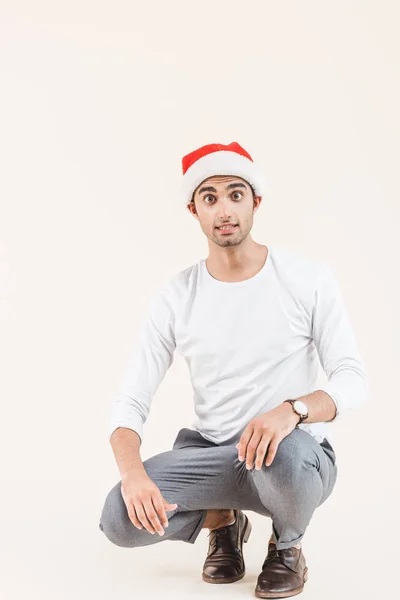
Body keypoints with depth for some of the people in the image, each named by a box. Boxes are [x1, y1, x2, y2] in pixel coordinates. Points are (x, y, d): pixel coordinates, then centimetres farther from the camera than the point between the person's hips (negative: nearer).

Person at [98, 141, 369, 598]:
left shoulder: (309, 278, -9)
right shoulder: (175, 297, -4)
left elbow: (352, 380, -11)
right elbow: (129, 401, -6)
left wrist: (292, 410, -34)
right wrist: (133, 472, -28)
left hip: (299, 455, -2)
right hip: (210, 453, 2)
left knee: (280, 453, -40)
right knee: (120, 518, -24)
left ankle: (288, 544, -2)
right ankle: (221, 519, 9)